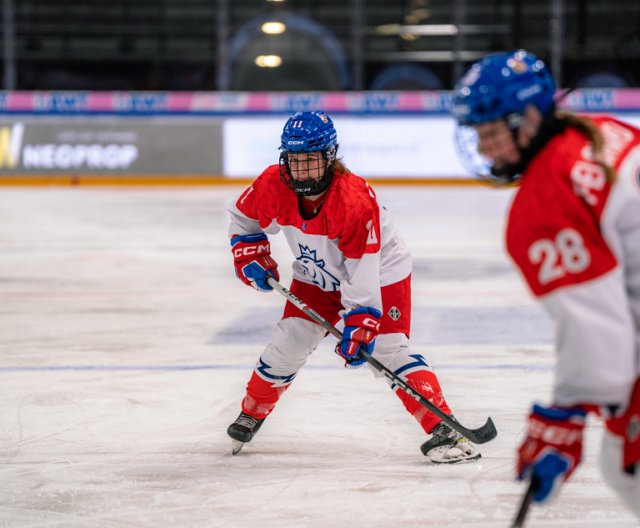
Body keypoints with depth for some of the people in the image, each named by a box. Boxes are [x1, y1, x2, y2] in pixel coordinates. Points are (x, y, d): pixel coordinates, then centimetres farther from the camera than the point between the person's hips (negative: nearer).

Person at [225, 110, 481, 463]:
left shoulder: (355, 200, -36)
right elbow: (243, 216, 3)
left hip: (381, 272, -5)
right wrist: (251, 255, -9)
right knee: (288, 343, 1)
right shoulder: (273, 186, -20)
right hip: (317, 276, 5)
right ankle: (251, 414, 25)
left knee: (389, 348, -20)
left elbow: (362, 272, -35)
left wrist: (359, 325, -38)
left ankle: (444, 430, -27)